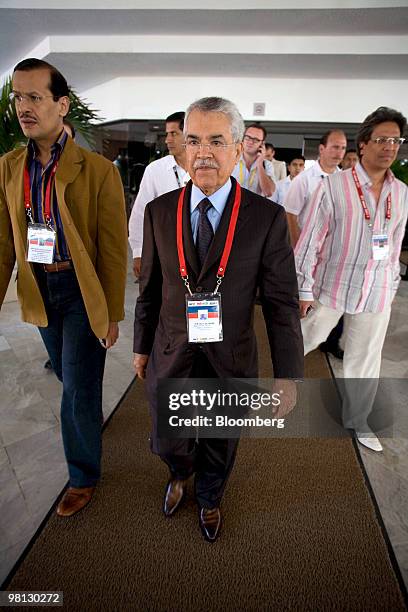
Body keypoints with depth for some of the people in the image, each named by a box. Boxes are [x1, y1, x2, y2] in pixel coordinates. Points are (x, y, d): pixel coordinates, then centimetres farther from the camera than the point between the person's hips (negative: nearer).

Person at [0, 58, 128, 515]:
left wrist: (112, 315, -10)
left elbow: (113, 249, -11)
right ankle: (93, 410, 54)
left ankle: (83, 476, 26)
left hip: (83, 291, -4)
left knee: (79, 391, 3)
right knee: (68, 375, 22)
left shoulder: (98, 170, -13)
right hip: (39, 290, 5)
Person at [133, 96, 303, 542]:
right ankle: (181, 473, 58)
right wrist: (142, 347, 11)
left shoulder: (267, 217, -12)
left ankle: (209, 498, 55)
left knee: (220, 449, 21)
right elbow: (150, 287, 4)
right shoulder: (159, 211, -5)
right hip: (170, 359, 2)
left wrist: (288, 378, -9)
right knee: (167, 445, 20)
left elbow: (281, 303, -10)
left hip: (230, 364, -1)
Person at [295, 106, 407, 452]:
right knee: (307, 339, 11)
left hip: (377, 292, 5)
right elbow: (310, 239, -11)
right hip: (333, 285, -5)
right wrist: (304, 289, -12)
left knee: (366, 358, 16)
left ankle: (357, 419, 36)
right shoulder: (334, 186, -12)